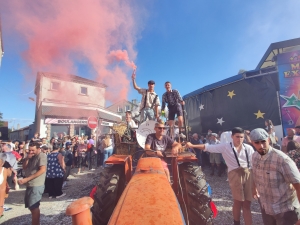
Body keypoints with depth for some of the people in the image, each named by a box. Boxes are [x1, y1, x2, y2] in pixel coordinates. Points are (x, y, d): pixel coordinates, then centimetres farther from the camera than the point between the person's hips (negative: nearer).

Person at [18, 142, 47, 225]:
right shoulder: (32, 156, 13)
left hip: (37, 186, -9)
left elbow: (42, 170, -25)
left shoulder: (42, 156, -15)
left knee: (34, 207, -1)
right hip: (30, 185, 9)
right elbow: (24, 168, 12)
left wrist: (27, 179, -24)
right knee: (30, 206, 18)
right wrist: (27, 159, -6)